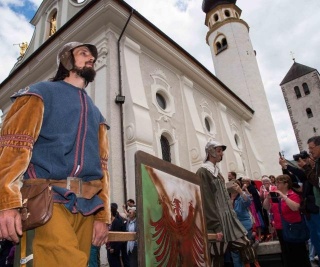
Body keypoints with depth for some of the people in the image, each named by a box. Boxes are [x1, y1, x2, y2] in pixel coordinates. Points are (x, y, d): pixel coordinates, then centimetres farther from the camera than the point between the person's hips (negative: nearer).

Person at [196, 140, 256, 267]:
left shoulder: (217, 171, 16)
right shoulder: (203, 172, -11)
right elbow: (206, 202, -17)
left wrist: (233, 216, 15)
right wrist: (216, 227, -20)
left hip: (229, 218, 9)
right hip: (217, 221, -8)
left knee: (246, 246, 5)